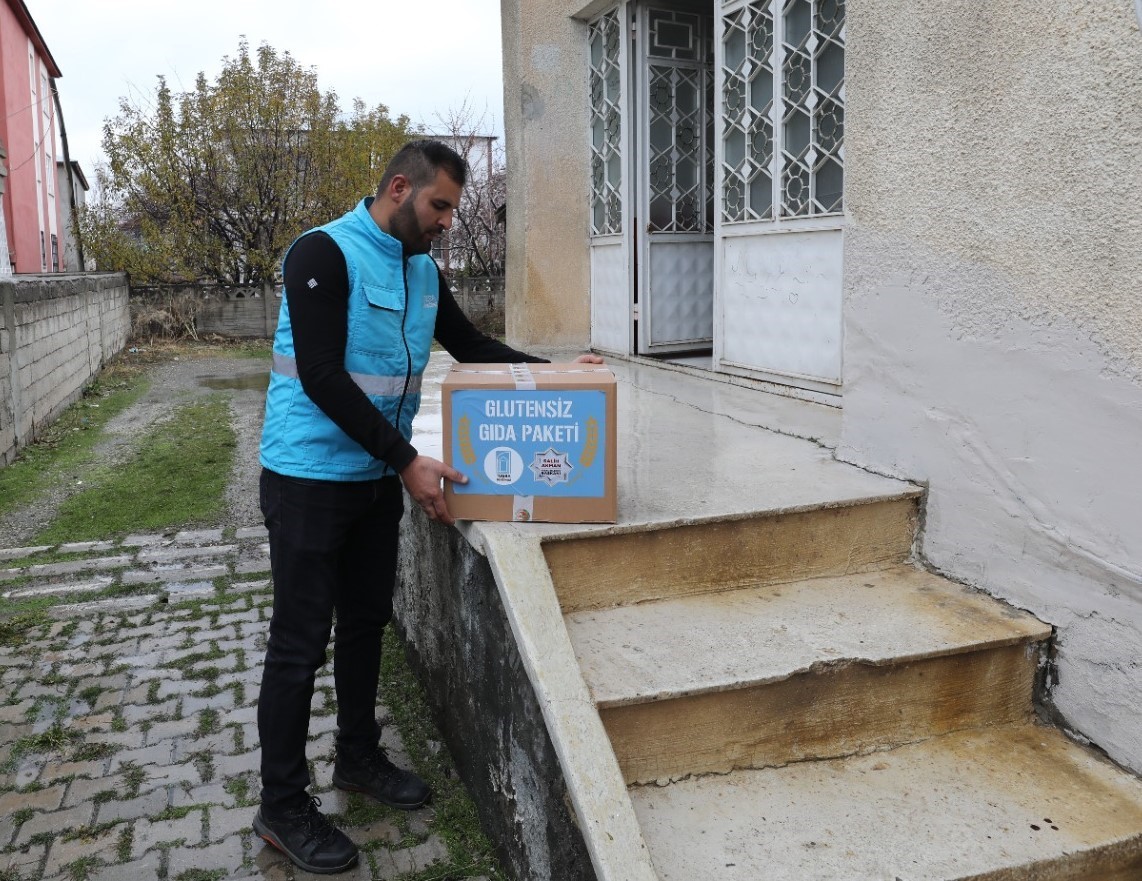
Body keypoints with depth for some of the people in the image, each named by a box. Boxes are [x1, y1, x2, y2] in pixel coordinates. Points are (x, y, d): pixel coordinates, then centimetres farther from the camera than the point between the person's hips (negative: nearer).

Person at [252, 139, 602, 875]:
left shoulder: (424, 270, 7)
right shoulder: (324, 254, -17)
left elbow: (472, 346, 18)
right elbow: (323, 379, -24)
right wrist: (410, 461, -25)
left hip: (378, 478, 8)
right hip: (311, 478, -7)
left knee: (366, 622, 18)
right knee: (300, 644, 1)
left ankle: (359, 756, 37)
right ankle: (283, 807, 16)